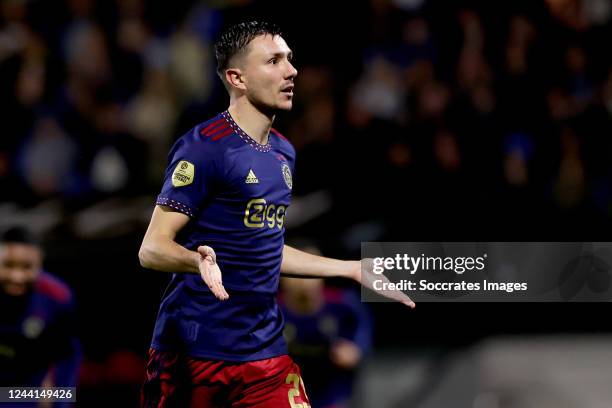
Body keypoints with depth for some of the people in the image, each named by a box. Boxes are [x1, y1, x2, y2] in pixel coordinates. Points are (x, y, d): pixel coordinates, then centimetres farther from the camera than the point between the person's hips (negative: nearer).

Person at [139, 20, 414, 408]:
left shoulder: (284, 152, 13)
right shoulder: (204, 147, -12)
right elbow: (152, 249, -15)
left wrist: (351, 269, 25)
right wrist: (200, 260, -35)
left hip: (265, 348, 7)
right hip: (195, 350, -7)